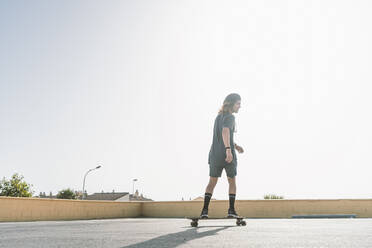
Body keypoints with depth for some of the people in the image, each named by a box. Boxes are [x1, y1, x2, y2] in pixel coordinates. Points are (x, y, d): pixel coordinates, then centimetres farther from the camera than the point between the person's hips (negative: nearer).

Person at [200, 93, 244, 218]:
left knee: (212, 182, 11)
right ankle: (231, 210, 9)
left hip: (215, 155, 6)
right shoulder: (230, 117, -9)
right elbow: (225, 132, -29)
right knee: (232, 182, 13)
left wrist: (235, 146, 24)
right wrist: (229, 150, -40)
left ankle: (205, 210, -1)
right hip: (228, 156, -6)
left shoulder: (218, 116, 17)